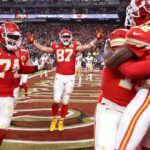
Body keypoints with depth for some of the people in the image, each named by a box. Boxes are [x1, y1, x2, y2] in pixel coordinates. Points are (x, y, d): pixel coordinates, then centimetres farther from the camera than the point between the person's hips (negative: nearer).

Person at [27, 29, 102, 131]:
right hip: (59, 76, 0)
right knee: (56, 100, -5)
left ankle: (61, 121, 26)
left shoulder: (74, 46, 0)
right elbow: (43, 49, 1)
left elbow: (88, 47, -7)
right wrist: (33, 42, -7)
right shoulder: (56, 47, 3)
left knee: (65, 101, 9)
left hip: (70, 77, 0)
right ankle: (54, 119, 21)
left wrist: (97, 39, -17)